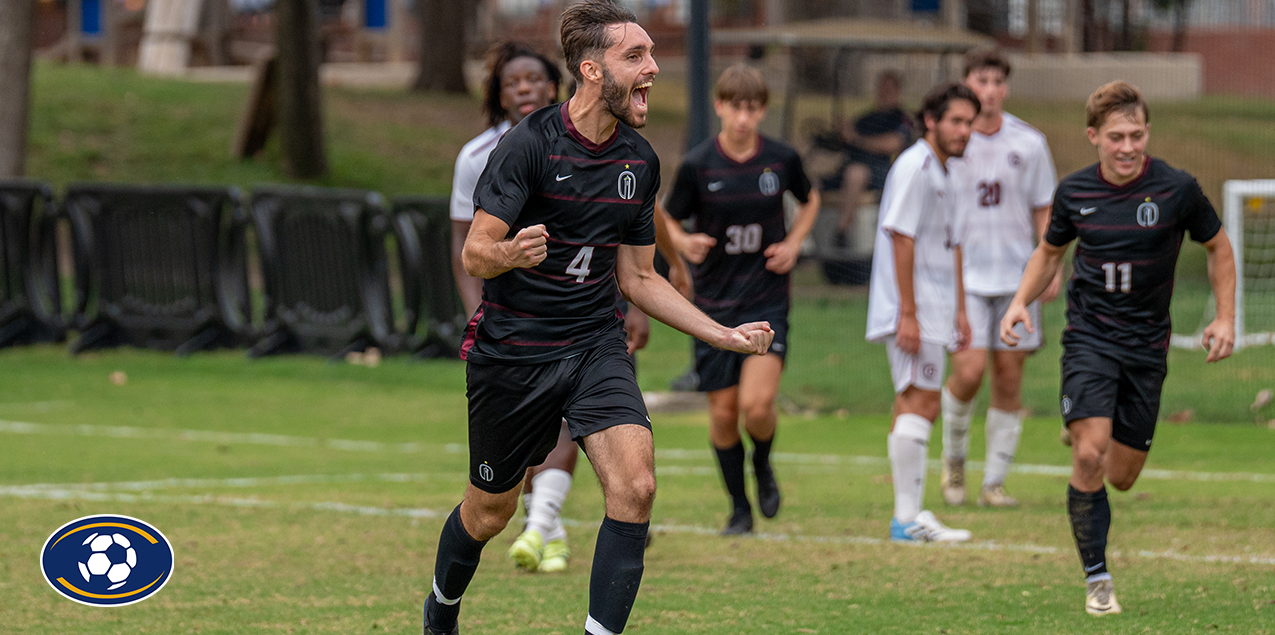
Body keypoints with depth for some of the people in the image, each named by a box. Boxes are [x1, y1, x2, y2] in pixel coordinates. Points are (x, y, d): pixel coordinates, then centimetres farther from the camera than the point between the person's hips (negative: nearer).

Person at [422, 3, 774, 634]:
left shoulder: (640, 161, 4)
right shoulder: (530, 143, -15)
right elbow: (474, 253, -16)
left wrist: (725, 335, 7)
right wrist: (511, 254, -40)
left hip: (596, 344, 4)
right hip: (512, 347, -4)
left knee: (635, 486, -20)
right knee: (489, 512, 11)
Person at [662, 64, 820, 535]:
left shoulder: (782, 160, -3)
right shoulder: (698, 165, -7)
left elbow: (810, 200, 18)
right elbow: (668, 222, 4)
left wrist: (794, 243, 2)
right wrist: (684, 243, -18)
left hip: (767, 300, 0)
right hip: (714, 302, 0)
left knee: (757, 403, -17)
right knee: (723, 412, 3)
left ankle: (762, 462, 16)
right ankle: (739, 508, 22)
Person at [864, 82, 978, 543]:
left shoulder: (942, 173, 18)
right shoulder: (914, 167, -12)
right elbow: (901, 238, -17)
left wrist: (959, 310, 23)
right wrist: (908, 313, -20)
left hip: (933, 311, 10)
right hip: (913, 312, -10)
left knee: (917, 406, 11)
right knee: (919, 402, -12)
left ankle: (911, 515, 14)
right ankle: (907, 519, -13)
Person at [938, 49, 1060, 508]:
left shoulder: (1029, 143, 4)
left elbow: (1043, 212, 10)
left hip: (1017, 279, 2)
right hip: (963, 276, -2)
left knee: (1009, 379, 0)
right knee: (968, 371, -15)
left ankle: (994, 483, 10)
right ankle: (953, 461, 11)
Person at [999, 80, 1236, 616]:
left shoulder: (1176, 189, -8)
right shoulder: (1074, 192, -2)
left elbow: (1217, 247, 8)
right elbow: (1049, 252, 16)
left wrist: (1225, 318, 0)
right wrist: (1020, 303, 1)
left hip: (1146, 346, 0)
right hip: (1089, 338, 0)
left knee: (1122, 477, 5)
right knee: (1090, 456, -19)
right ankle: (1097, 579, -7)